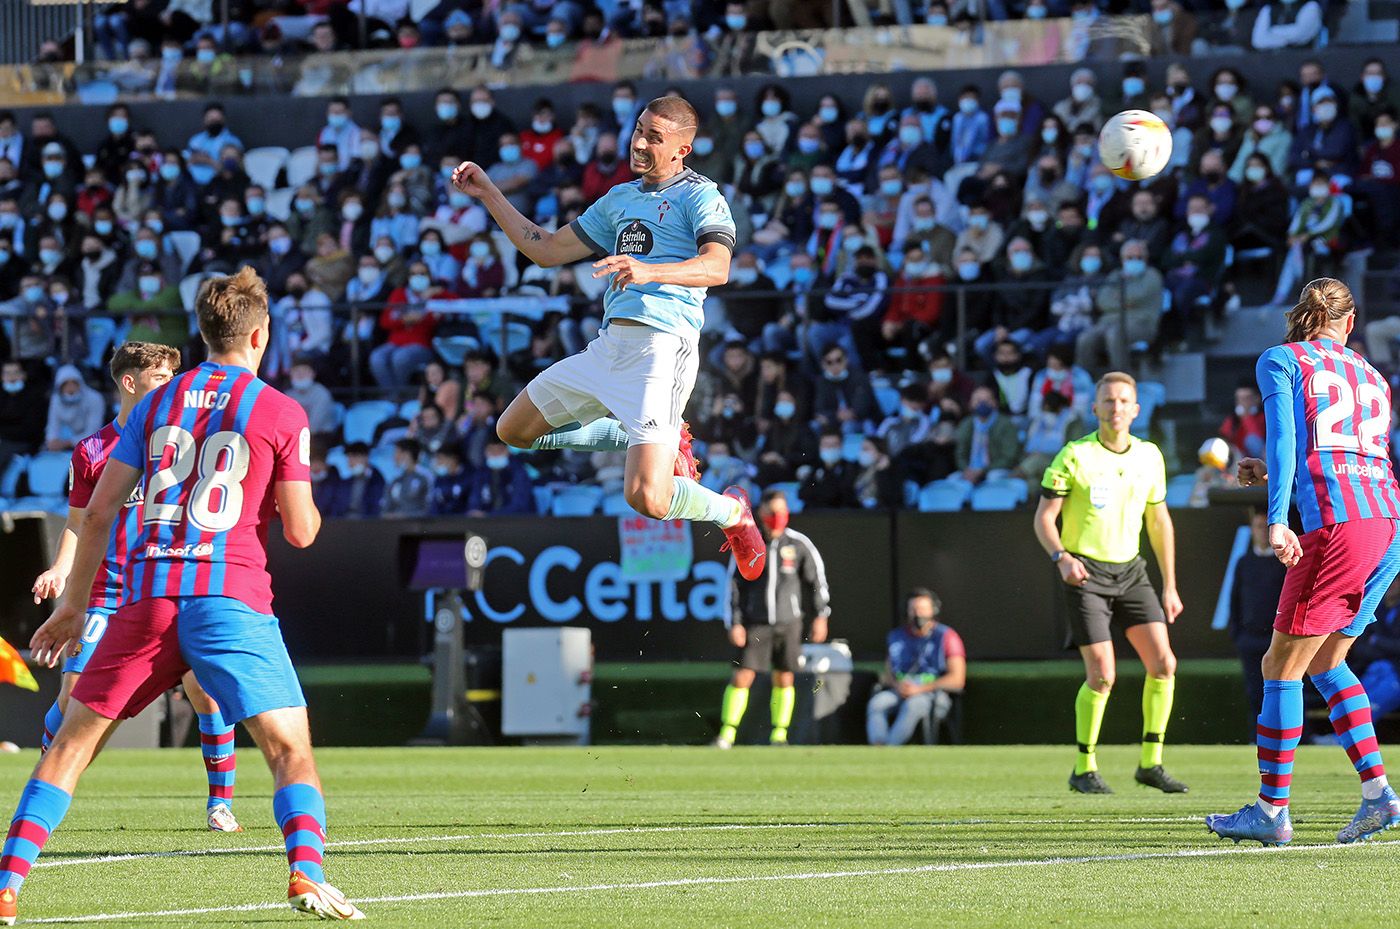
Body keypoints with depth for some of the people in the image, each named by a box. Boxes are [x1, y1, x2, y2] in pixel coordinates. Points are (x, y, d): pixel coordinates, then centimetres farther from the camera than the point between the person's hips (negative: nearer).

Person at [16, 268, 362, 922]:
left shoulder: (156, 404, 14)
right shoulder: (282, 415, 3)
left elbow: (100, 510, 13)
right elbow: (301, 531, 0)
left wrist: (73, 607, 20)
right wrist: (304, 504, 24)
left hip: (147, 597, 3)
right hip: (232, 598, -3)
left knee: (72, 741, 10)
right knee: (290, 748, -1)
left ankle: (7, 884, 3)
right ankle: (307, 874, -24)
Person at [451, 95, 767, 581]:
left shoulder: (700, 196, -2)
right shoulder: (620, 198, 21)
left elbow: (716, 268, -20)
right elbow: (546, 250, 26)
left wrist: (649, 271, -36)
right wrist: (487, 192, 22)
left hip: (661, 346, -8)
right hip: (610, 341, 8)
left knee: (645, 500, -21)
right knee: (513, 430, 16)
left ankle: (731, 511, 14)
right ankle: (666, 442, 18)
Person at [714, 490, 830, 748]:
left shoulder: (798, 544, -1)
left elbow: (816, 577, 8)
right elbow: (735, 585, 2)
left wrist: (820, 615, 6)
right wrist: (734, 623, -3)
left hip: (788, 621, 1)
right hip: (756, 622, -1)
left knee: (784, 679, 3)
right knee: (742, 676, -8)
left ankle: (779, 734, 13)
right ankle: (727, 734, -4)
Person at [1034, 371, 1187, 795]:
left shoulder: (1149, 456, 6)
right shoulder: (1074, 456, -8)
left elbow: (1159, 522, 15)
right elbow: (1044, 517, -6)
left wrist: (1169, 586, 13)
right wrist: (1062, 558, -25)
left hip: (1130, 570, 5)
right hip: (1086, 572, -5)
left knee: (1163, 663, -7)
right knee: (1102, 675, -11)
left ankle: (1150, 763, 5)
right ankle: (1084, 769, 5)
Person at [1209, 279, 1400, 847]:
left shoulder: (1280, 361, 7)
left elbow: (1282, 438, -8)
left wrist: (1277, 519, -18)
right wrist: (1274, 474, 40)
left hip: (1336, 525, -7)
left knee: (1282, 666, 1)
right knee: (1325, 663, 17)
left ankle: (1272, 810, 1)